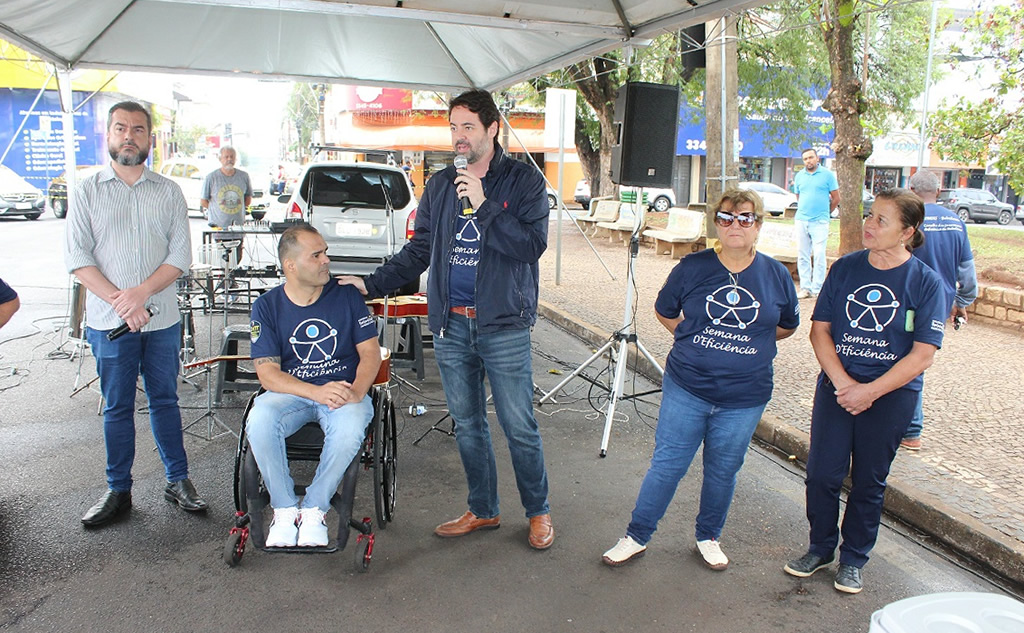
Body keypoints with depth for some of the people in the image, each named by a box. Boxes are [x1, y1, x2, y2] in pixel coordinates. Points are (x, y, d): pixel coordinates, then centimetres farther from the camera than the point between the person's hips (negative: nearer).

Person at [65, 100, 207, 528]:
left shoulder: (169, 192, 6)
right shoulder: (87, 192, 4)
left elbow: (180, 255, -2)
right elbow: (78, 258, -3)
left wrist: (140, 292, -15)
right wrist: (120, 302, -15)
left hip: (162, 320, 1)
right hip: (109, 321, 0)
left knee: (165, 401, 10)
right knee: (117, 408, 8)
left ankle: (178, 481, 20)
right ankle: (118, 492, 19)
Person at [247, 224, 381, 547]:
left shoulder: (347, 295, 2)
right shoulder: (267, 306, 1)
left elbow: (370, 352, 2)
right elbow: (267, 372, -6)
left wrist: (355, 392, -20)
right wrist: (317, 392, -24)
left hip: (344, 390, 0)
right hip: (289, 393, 1)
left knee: (350, 426, -34)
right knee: (259, 421, -32)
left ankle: (314, 510, -13)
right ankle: (285, 511, -12)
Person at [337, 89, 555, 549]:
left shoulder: (524, 180, -2)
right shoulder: (440, 185, 12)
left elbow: (532, 245, -13)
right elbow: (418, 251, 15)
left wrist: (483, 206, -19)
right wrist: (372, 284, 6)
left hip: (503, 326, -4)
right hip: (450, 326, 5)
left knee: (519, 427, 2)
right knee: (467, 425, 13)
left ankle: (539, 512, 22)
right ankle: (482, 511, 30)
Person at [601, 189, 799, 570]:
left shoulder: (777, 276, -2)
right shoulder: (692, 268, -5)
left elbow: (788, 325, 14)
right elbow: (664, 311, 10)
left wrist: (749, 340, 5)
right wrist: (692, 339, 3)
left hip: (744, 398, 1)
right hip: (686, 388, -1)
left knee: (723, 471, 14)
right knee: (667, 464, 5)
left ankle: (709, 538, 36)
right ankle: (637, 536, 20)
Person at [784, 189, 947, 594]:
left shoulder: (926, 283, -8)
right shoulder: (845, 268, 0)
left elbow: (922, 355, -10)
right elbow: (820, 329, 0)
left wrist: (868, 392, -16)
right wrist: (843, 383, -12)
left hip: (891, 394, -2)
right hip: (837, 386, 2)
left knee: (869, 481, 10)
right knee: (822, 473, 2)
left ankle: (853, 559, 29)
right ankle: (820, 549, 25)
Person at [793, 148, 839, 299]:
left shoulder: (827, 175, 0)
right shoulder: (799, 176, 11)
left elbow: (836, 198, 5)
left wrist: (825, 213, 12)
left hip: (820, 222, -4)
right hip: (801, 220, 4)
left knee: (819, 255, -6)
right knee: (802, 256, 5)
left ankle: (817, 289, -1)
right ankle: (805, 287, 11)